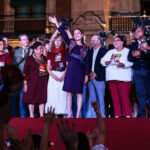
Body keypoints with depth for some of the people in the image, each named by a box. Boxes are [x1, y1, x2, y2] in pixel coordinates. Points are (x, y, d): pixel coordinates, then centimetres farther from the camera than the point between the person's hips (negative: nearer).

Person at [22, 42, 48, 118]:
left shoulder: (44, 58, 13)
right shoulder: (29, 58, -2)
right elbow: (25, 71, -4)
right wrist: (25, 83, -10)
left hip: (43, 82, 5)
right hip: (33, 82, -5)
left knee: (42, 99, 5)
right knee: (31, 99, -2)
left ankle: (41, 116, 10)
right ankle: (31, 116, 4)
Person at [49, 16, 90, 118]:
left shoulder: (86, 48, 6)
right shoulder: (71, 43, 11)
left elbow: (87, 62, 4)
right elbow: (63, 35, 3)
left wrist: (86, 74, -1)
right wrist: (56, 23, -4)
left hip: (80, 70, -2)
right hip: (70, 69, 2)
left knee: (79, 92, 0)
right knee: (69, 91, 0)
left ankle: (78, 114, 5)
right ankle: (69, 114, 5)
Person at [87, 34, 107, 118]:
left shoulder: (104, 51, -1)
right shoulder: (90, 51, 18)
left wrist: (96, 74, -10)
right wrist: (90, 73, 1)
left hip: (99, 78, -6)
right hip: (91, 78, 6)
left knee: (101, 98, -6)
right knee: (92, 98, 6)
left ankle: (102, 115, -3)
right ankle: (93, 115, 10)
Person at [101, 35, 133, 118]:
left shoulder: (128, 51, 7)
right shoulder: (110, 52, 23)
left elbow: (131, 62, -8)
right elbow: (102, 60, 16)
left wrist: (123, 64, -25)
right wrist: (106, 62, -7)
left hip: (123, 79, -5)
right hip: (111, 78, 5)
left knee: (124, 98, -11)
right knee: (115, 98, 2)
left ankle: (127, 115, -8)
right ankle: (117, 115, 5)